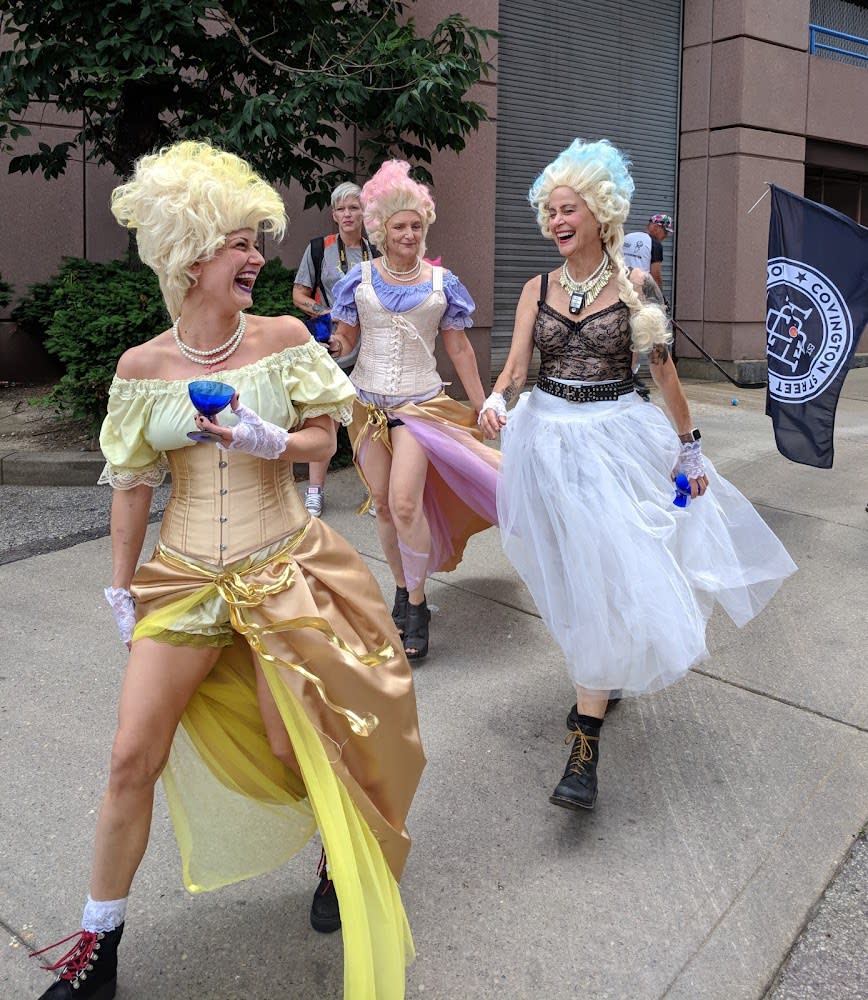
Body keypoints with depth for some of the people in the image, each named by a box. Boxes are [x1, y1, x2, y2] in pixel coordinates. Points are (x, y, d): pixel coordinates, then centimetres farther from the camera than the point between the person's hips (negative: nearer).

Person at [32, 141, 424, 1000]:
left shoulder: (285, 337, -4)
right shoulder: (142, 366, -3)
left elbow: (323, 441, 1)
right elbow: (132, 482, 4)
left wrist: (268, 441, -20)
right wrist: (121, 586, 9)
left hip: (283, 569, -1)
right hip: (184, 578, 1)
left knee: (296, 746, 6)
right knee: (132, 758, 2)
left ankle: (344, 858, 40)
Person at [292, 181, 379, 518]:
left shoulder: (375, 253, 7)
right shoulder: (318, 248, 3)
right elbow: (299, 292, 6)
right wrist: (313, 307, -13)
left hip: (367, 348, 1)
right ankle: (315, 490, 11)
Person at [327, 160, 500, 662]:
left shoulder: (442, 282, 1)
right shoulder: (361, 278, 3)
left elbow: (460, 348, 7)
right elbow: (345, 338, 8)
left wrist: (481, 407, 7)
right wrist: (332, 344, -17)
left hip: (420, 402, -2)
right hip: (369, 402, 3)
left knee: (405, 502, -16)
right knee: (384, 504, 8)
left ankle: (417, 607, 0)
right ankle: (404, 590, 27)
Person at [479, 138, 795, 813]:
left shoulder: (635, 286, -2)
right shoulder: (538, 289, 6)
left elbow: (664, 371, 3)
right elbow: (515, 367, 1)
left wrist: (690, 448, 6)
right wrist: (496, 400, -22)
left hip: (615, 439, -3)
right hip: (550, 439, 4)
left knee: (603, 578, -9)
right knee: (575, 576, 11)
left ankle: (585, 745, -5)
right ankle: (605, 680, 37)